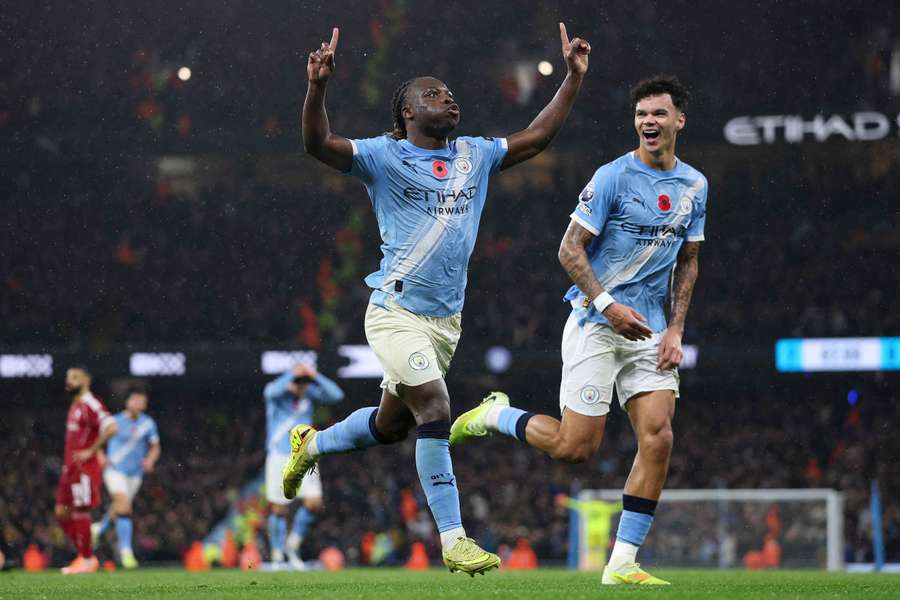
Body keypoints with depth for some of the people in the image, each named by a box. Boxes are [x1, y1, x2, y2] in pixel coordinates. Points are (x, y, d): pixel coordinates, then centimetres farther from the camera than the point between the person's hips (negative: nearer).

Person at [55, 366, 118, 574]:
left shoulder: (90, 405, -13)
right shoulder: (75, 406, 18)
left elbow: (111, 428, -25)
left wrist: (91, 451, -21)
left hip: (84, 468, -10)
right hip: (70, 467, 10)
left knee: (80, 511, -7)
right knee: (62, 512, 9)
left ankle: (87, 560, 1)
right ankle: (84, 555, 15)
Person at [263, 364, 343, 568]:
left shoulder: (310, 393, 2)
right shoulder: (276, 392, -8)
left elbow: (336, 395, -11)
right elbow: (273, 391, -33)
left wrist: (316, 376, -20)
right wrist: (291, 375, -36)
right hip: (279, 457, -3)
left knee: (314, 502, -10)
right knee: (279, 510, -2)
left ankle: (293, 545, 10)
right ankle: (277, 557, 9)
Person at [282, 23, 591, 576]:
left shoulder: (475, 156, 11)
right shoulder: (384, 156, -6)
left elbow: (537, 137, 18)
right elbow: (319, 144, -17)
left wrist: (574, 77, 14)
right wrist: (317, 88, -34)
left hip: (446, 319, 7)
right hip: (396, 312, -7)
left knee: (390, 426, 16)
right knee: (435, 410, -19)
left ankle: (312, 445, 45)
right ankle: (453, 540, -16)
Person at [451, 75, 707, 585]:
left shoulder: (694, 185, 9)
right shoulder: (614, 177, -10)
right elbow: (570, 250, -9)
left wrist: (675, 329, 6)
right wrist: (609, 305, -19)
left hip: (650, 332, 5)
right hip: (596, 326, -5)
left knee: (658, 438, -9)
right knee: (577, 446, -8)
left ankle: (623, 562, -2)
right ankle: (495, 416, 20)